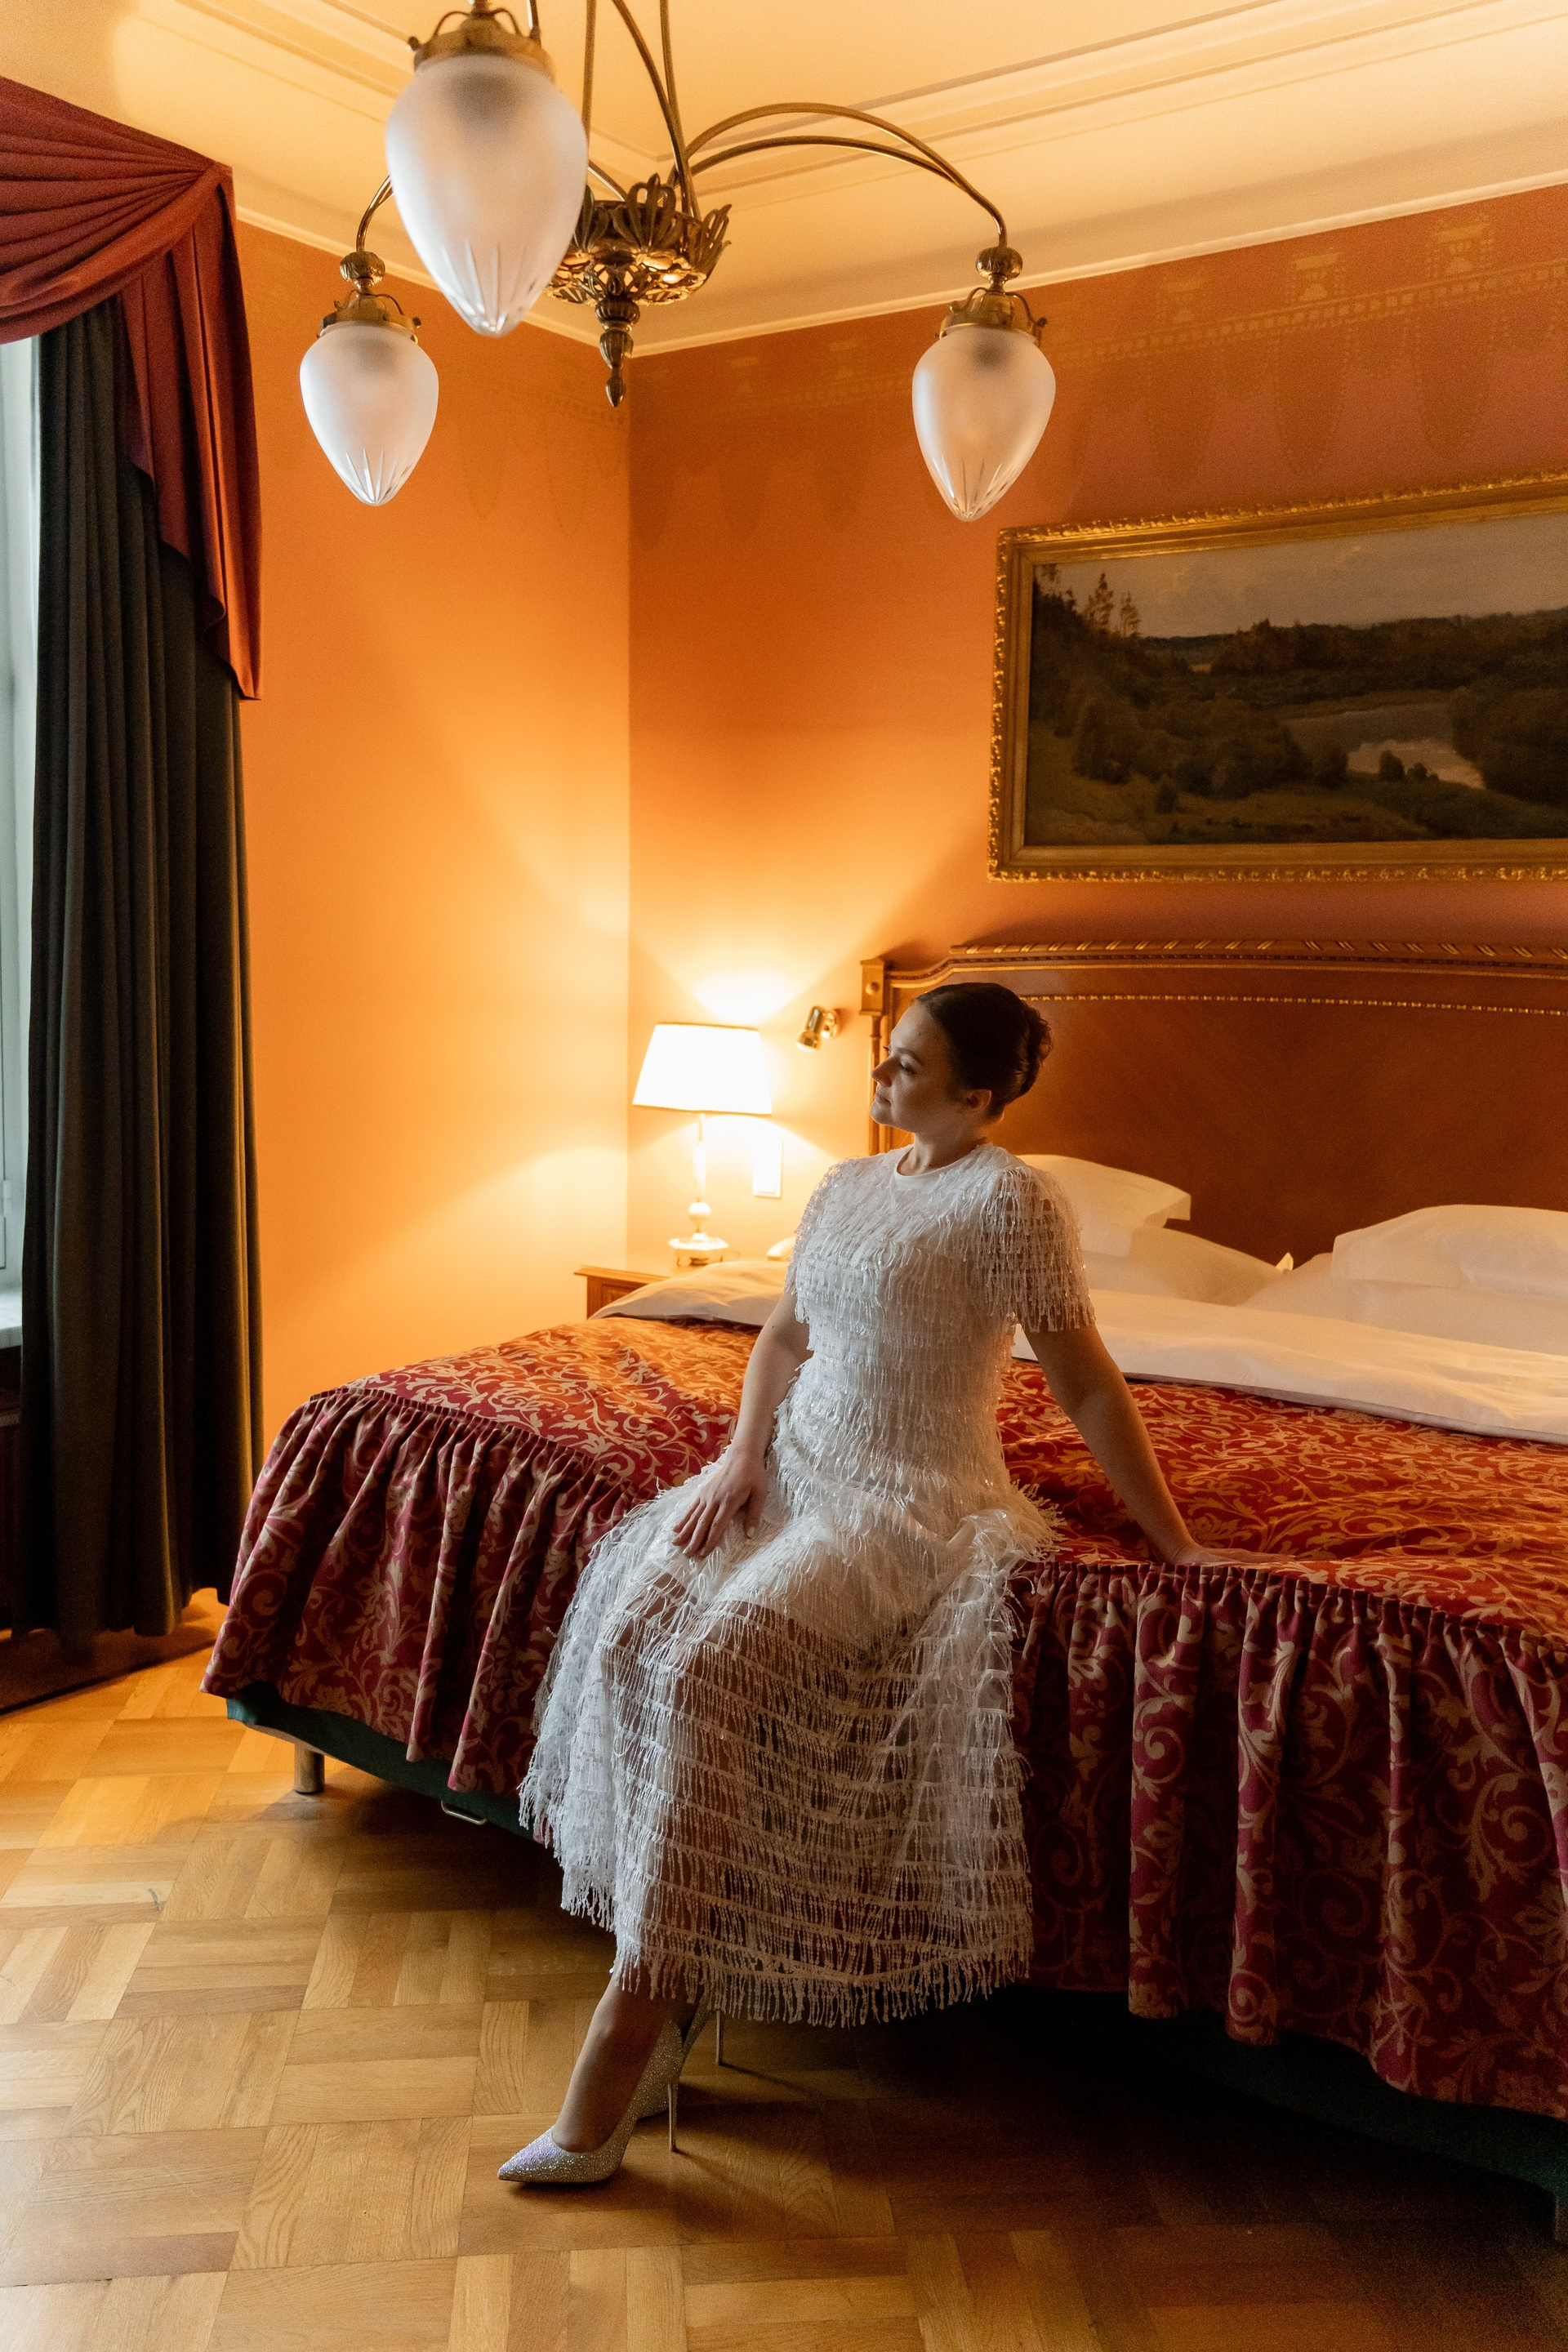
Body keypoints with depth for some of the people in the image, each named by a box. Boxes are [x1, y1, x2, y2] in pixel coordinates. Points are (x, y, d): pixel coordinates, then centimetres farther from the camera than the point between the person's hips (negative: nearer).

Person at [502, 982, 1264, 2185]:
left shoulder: (1011, 1198, -11)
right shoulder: (845, 1184, 12)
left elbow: (1086, 1383, -9)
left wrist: (1173, 1543, -8)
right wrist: (741, 1460, 1)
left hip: (912, 1507, -7)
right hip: (795, 1473, 7)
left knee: (707, 1669, -29)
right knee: (629, 1630, -17)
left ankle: (638, 2010, -18)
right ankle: (671, 2000, -9)